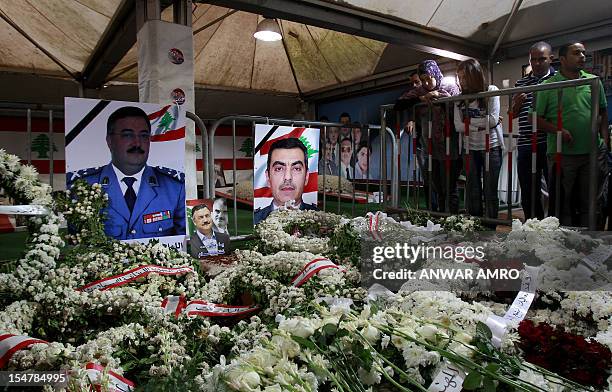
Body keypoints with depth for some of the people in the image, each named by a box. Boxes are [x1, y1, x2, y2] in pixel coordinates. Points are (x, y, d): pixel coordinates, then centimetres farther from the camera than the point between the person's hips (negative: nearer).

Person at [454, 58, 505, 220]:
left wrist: (470, 121, -7)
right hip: (470, 148, 4)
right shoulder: (460, 99, 6)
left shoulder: (491, 91, -4)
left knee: (490, 191, 0)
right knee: (472, 191, 6)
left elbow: (493, 119, -13)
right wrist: (482, 123, -11)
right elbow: (458, 126, -4)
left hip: (491, 147, -3)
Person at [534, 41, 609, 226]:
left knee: (588, 202, 13)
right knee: (563, 204, 5)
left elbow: (603, 112, 15)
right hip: (562, 154, -4)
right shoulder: (548, 86, -3)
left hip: (592, 153, 4)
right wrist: (558, 131, -17)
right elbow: (537, 118, -4)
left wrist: (605, 139, 5)